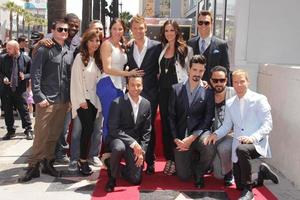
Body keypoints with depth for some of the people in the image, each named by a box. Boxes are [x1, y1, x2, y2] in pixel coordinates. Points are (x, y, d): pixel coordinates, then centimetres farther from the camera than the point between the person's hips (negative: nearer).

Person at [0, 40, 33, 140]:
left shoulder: (26, 59, -4)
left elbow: (31, 73, 4)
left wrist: (25, 76, -15)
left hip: (20, 90, -2)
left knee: (24, 110, 0)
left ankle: (28, 130, 13)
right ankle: (10, 131, 23)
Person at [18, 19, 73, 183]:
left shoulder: (69, 53, 13)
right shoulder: (44, 50, -3)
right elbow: (35, 75, -8)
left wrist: (70, 98, 10)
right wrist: (39, 97, -15)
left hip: (63, 101, 5)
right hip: (47, 100, -5)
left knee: (55, 135, 9)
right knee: (41, 135, -4)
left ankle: (48, 163, 21)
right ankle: (33, 166, 6)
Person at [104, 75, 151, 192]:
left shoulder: (146, 104, 0)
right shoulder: (117, 103, -14)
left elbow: (146, 131, 5)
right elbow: (113, 129, -18)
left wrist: (142, 151, -5)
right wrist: (133, 143, -25)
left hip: (136, 143, 4)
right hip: (118, 139, -4)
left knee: (136, 180, -2)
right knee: (119, 148, -40)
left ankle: (112, 164, 29)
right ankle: (112, 177, -11)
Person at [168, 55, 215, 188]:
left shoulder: (208, 92, -2)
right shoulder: (176, 89, 3)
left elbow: (208, 119, -7)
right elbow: (171, 116, 2)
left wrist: (192, 138, -17)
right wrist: (176, 139, -8)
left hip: (199, 133, -1)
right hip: (181, 137, 1)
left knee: (209, 148, -36)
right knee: (183, 176, -2)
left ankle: (199, 172, -2)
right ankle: (193, 157, 33)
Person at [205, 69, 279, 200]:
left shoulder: (259, 99, -4)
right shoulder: (229, 103, 11)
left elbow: (267, 125, -9)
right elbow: (226, 125, 12)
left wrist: (253, 137, -26)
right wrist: (216, 134, -9)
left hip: (256, 143, -5)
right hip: (238, 147, 5)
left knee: (242, 149, -40)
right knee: (239, 185, 3)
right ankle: (262, 171, 32)